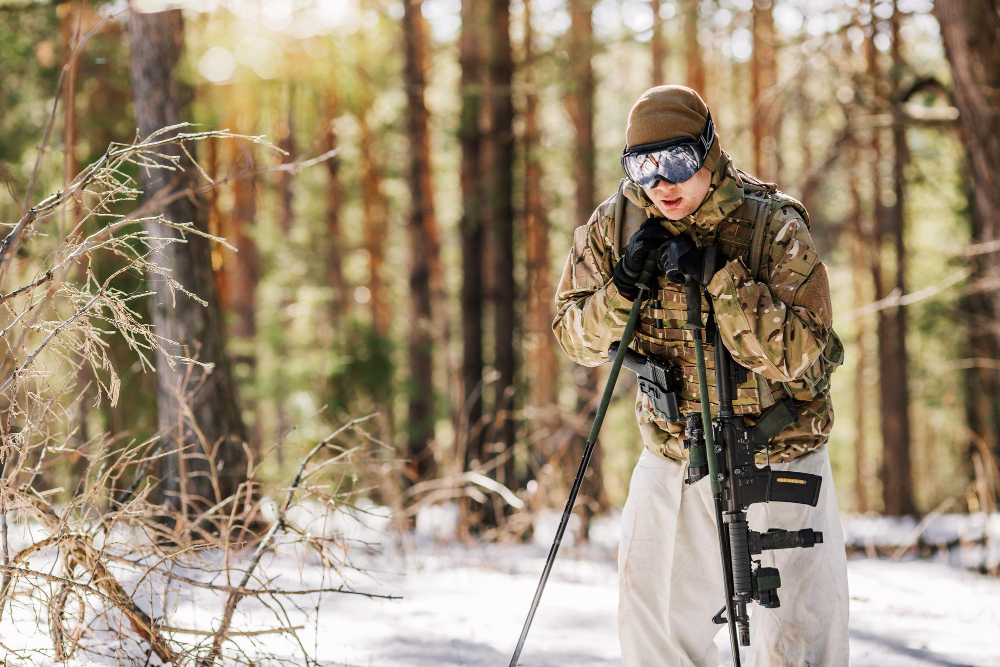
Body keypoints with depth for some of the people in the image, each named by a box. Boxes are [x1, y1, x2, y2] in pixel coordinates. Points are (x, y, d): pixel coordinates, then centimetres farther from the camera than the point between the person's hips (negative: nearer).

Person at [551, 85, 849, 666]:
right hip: (671, 461, 4)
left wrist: (719, 275, -32)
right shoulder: (615, 226, -4)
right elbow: (576, 338, -1)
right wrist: (624, 287, -19)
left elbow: (795, 355, -25)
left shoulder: (775, 226, -16)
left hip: (777, 457, -4)